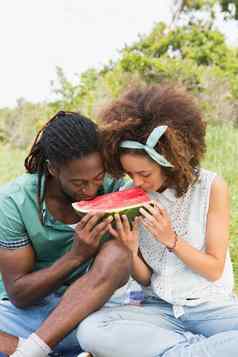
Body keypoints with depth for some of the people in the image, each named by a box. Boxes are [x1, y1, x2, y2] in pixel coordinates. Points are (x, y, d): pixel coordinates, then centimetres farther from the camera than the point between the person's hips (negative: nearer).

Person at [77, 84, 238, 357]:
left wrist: (171, 239, -21)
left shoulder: (211, 187, -8)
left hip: (211, 305, -2)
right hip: (159, 308, 3)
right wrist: (131, 250, -19)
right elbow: (144, 280, 2)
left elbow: (214, 270, -6)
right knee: (90, 329, -27)